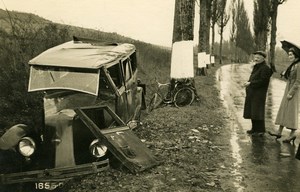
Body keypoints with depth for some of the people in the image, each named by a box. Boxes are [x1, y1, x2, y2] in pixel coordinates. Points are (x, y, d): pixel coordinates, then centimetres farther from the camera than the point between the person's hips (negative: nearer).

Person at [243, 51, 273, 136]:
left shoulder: (265, 68, -12)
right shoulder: (256, 67, 16)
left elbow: (263, 81, -20)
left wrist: (250, 83, -19)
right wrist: (248, 83, 5)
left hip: (259, 94, -9)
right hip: (252, 93, 9)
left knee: (257, 111, -6)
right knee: (252, 111, 12)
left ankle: (261, 130, 4)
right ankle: (255, 128, 23)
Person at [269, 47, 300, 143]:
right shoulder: (292, 65, 12)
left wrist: (291, 93, -19)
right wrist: (285, 74, 2)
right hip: (287, 89, 9)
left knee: (291, 112, -3)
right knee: (283, 110, 10)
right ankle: (279, 132, 16)